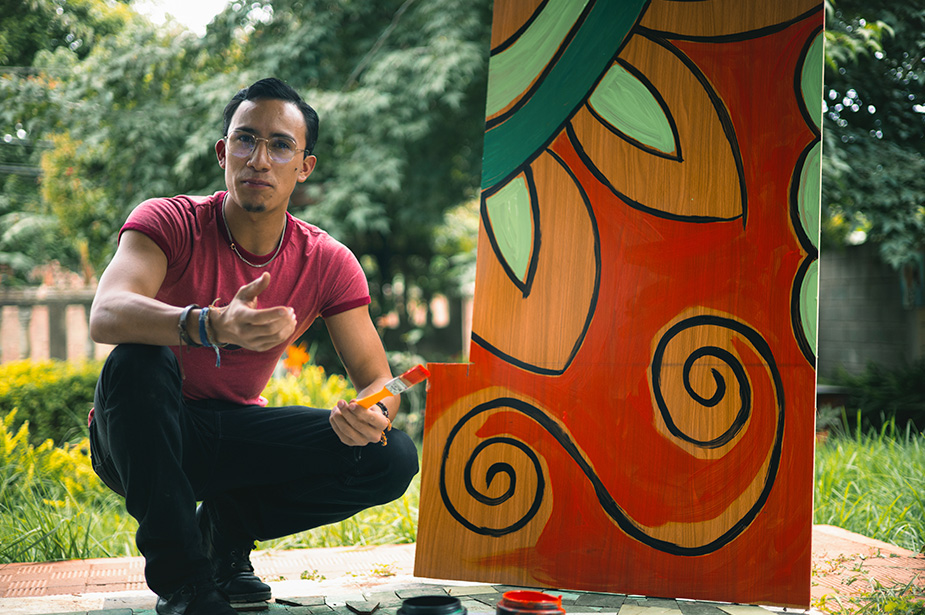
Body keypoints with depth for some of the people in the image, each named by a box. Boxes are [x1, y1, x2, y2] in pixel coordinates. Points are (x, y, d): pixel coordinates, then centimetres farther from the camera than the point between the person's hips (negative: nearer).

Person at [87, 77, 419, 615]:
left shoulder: (328, 264, -7)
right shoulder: (169, 223, -17)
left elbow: (379, 381, -7)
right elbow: (106, 315, -37)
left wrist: (372, 417, -33)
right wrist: (213, 326, -56)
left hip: (231, 438, 3)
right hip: (139, 439, -3)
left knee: (393, 458, -17)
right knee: (137, 362, -37)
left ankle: (223, 530, 2)